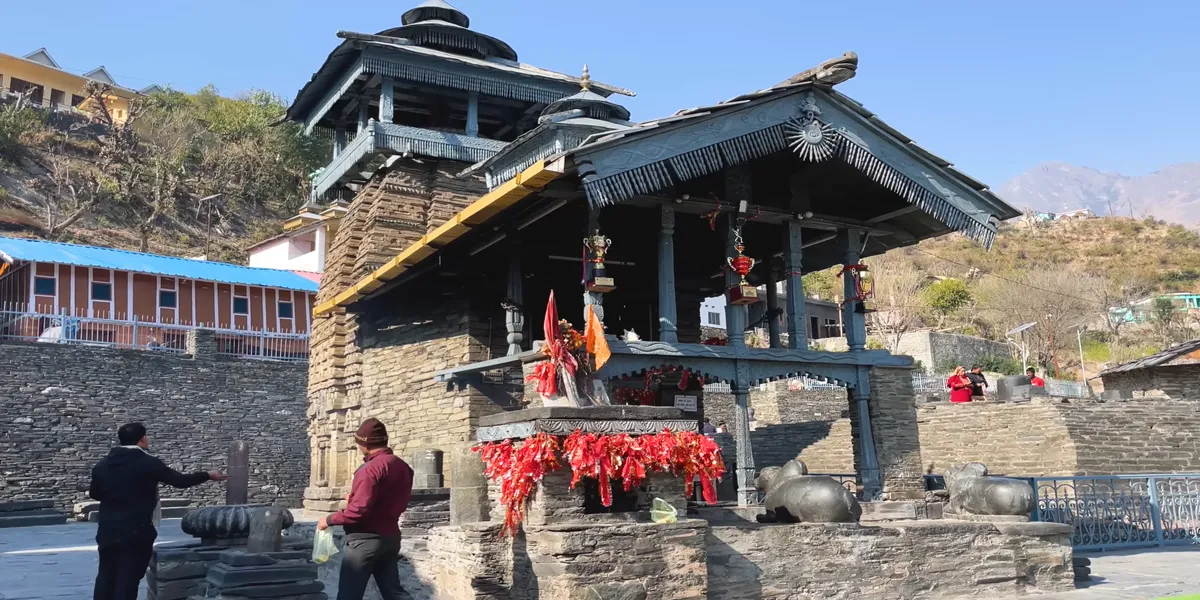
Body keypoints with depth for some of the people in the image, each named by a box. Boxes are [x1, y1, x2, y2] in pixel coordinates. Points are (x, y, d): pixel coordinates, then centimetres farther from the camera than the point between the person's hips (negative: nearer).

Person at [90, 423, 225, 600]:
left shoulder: (102, 464, 5)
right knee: (128, 579, -1)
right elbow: (180, 480, -5)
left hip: (108, 530, 5)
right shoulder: (149, 463, -11)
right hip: (137, 532, -5)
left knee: (106, 576, 14)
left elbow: (94, 494, 17)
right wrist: (208, 475, 8)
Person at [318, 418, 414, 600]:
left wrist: (329, 520, -10)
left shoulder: (371, 468, -19)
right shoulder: (402, 466, 8)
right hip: (390, 537, 8)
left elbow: (359, 510, -24)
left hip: (365, 539, -8)